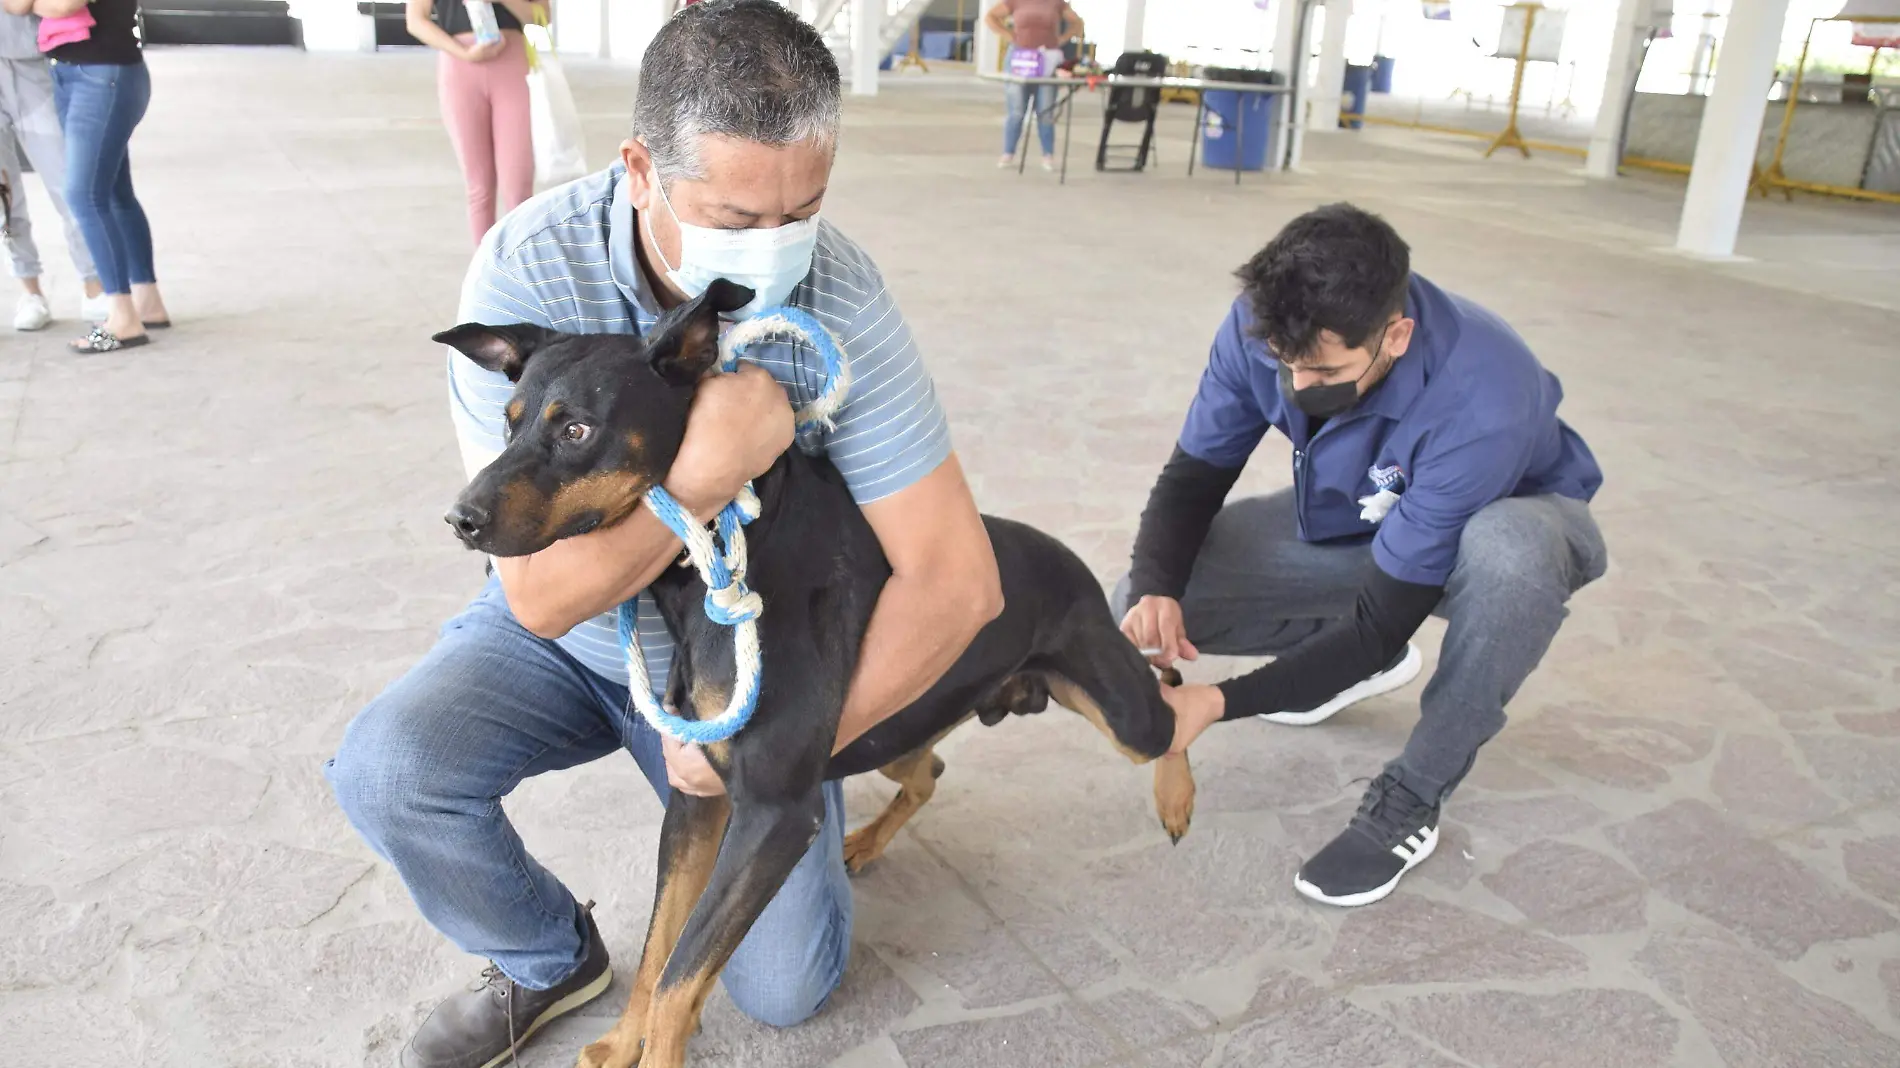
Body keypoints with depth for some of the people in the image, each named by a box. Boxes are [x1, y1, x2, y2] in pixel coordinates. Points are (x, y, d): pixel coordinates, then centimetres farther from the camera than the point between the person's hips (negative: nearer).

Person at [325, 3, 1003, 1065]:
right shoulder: (529, 270, -26)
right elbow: (544, 595, -28)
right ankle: (550, 959, 5)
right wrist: (717, 462, -40)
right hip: (567, 637, 1)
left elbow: (956, 582, -24)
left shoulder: (839, 298, -25)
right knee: (386, 767, -26)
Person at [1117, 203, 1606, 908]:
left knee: (1506, 550, -44)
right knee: (1143, 608, -14)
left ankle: (1410, 802, -20)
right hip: (1353, 520, 5)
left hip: (1509, 524, -4)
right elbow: (1195, 475, -12)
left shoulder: (1481, 406, -39)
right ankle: (1364, 658, 10)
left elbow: (1384, 619, -34)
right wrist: (1155, 591, -32)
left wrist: (1218, 703, -40)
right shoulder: (1261, 327, -26)